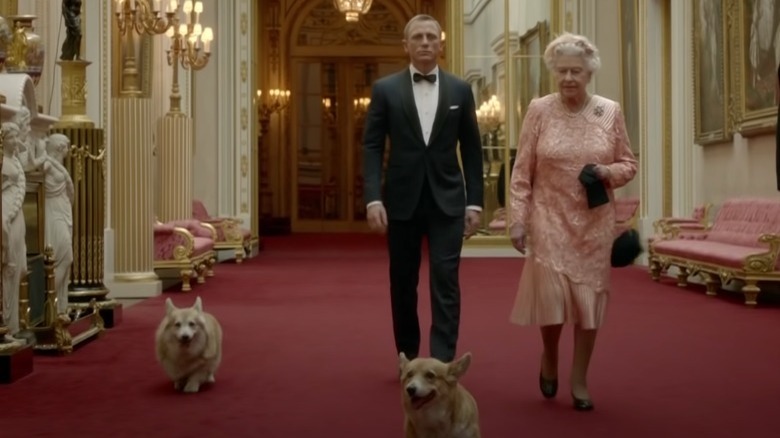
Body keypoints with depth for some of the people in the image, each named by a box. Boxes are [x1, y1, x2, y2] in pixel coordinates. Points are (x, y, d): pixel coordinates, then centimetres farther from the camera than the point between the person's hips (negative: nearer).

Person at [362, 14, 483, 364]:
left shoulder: (460, 90, 6)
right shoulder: (385, 89, 2)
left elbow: (471, 149, 7)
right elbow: (372, 147, -2)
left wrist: (474, 201, 1)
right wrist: (373, 198, -12)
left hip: (447, 200, 0)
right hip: (402, 200, 0)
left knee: (445, 281, -6)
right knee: (403, 283, 9)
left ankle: (442, 364, -5)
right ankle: (408, 357, 23)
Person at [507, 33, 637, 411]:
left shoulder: (611, 112, 1)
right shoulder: (539, 110, -3)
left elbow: (629, 163, 9)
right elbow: (521, 172, -2)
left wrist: (608, 172, -13)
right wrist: (517, 219, -7)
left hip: (595, 223, 2)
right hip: (550, 219, -2)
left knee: (589, 296, 4)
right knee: (551, 294, -9)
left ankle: (579, 381, 19)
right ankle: (549, 357, 24)